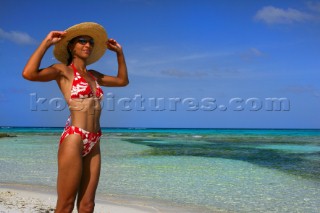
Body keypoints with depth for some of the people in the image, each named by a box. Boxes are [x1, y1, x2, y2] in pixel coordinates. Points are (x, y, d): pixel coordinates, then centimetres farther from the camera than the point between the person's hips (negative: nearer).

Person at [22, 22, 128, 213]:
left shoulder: (93, 75, 21)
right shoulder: (63, 70, 2)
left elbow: (123, 80, 34)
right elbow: (29, 74, -16)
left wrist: (119, 52, 29)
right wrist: (47, 42, -8)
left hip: (93, 144, 7)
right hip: (73, 139, -7)